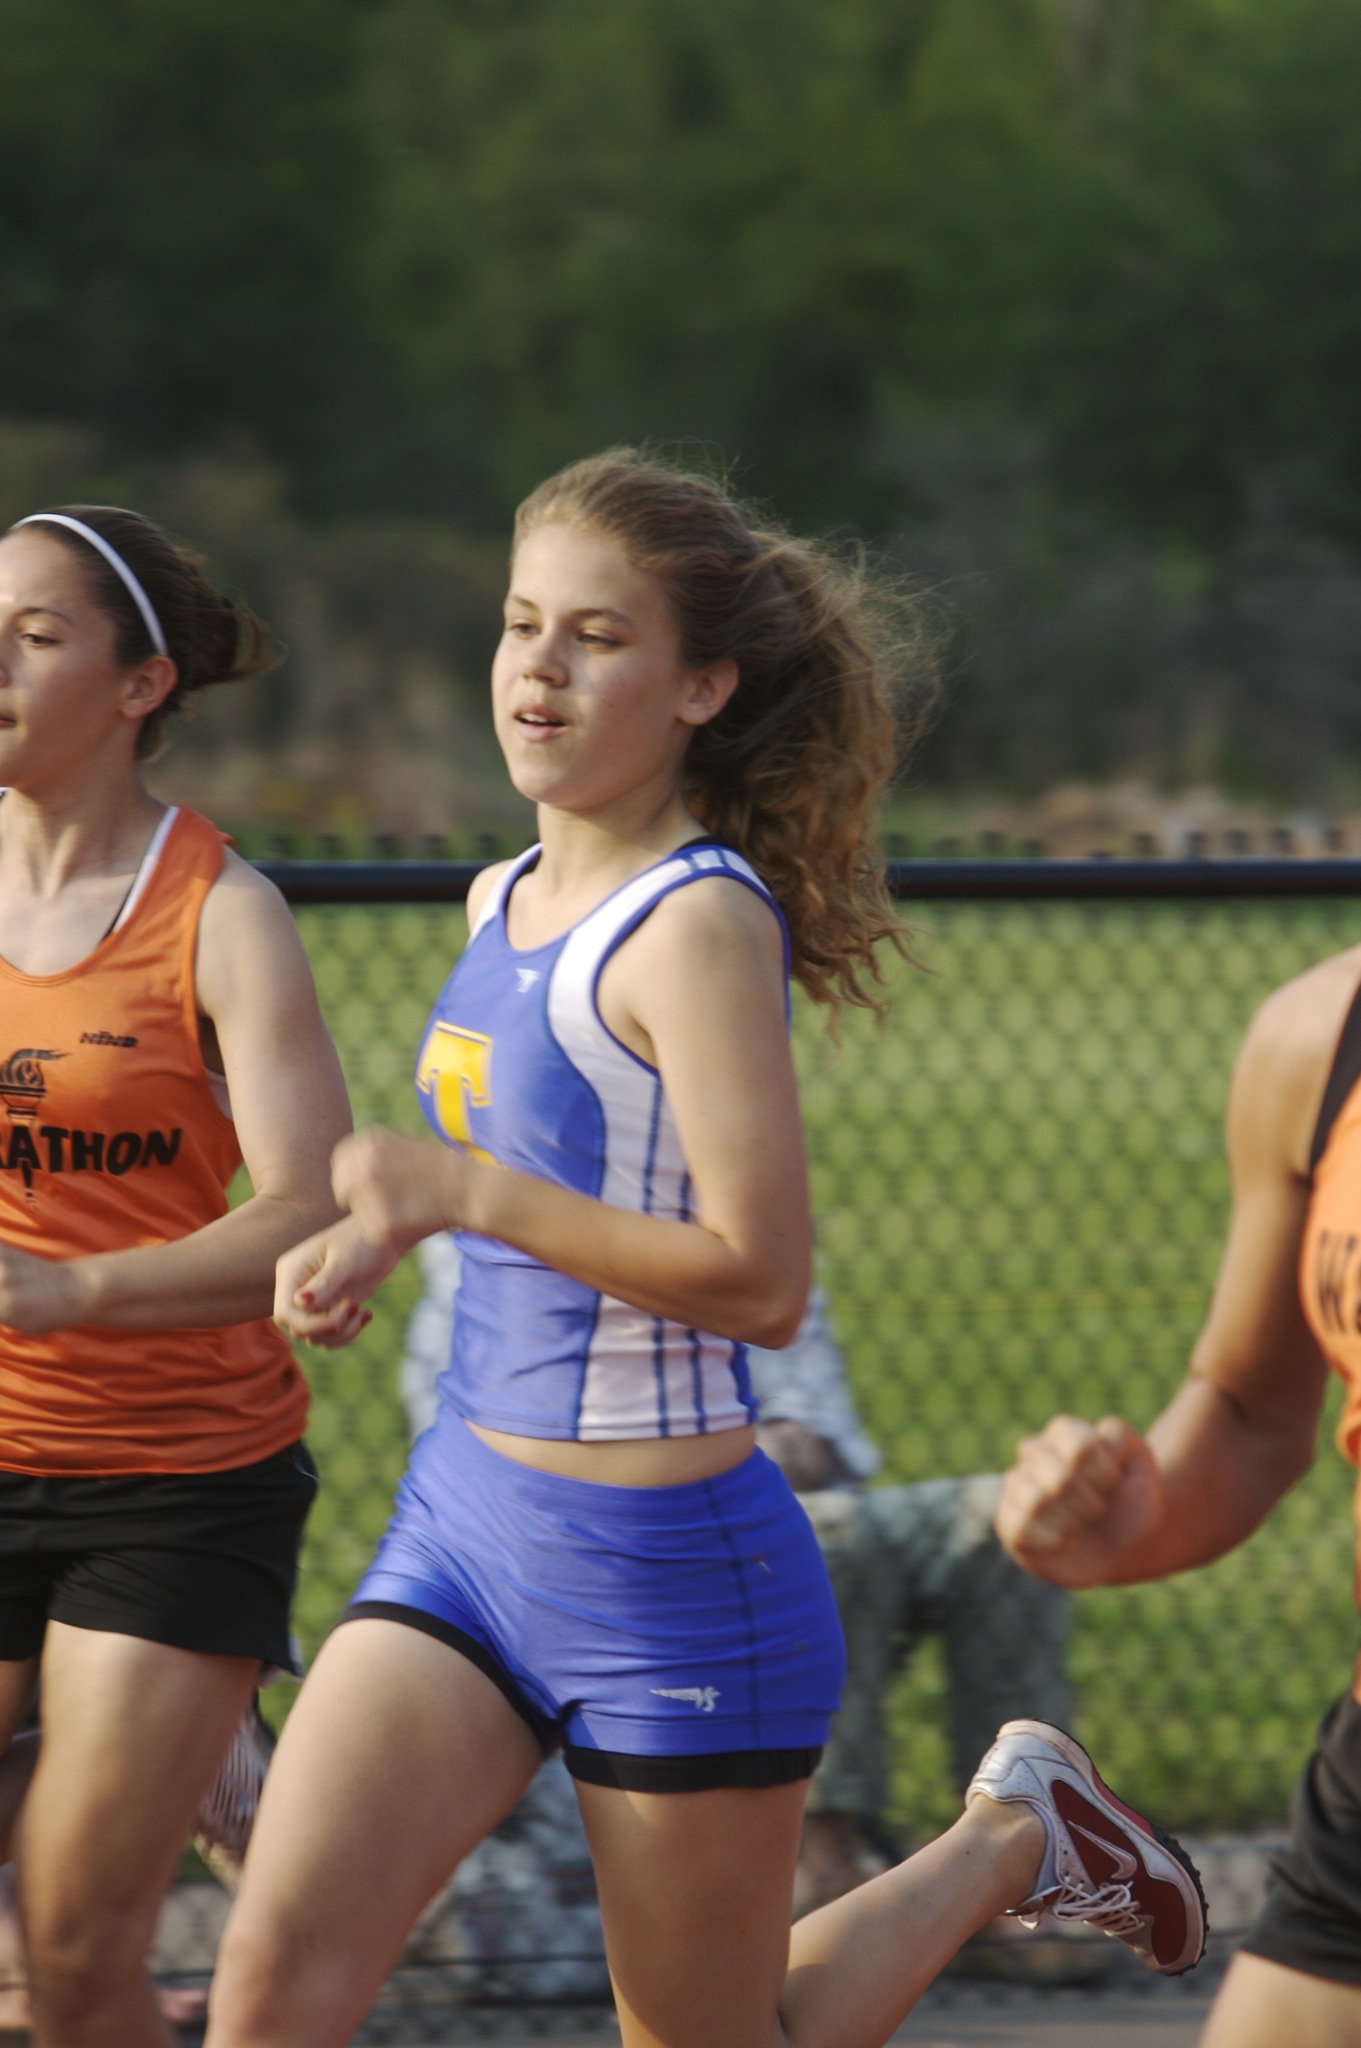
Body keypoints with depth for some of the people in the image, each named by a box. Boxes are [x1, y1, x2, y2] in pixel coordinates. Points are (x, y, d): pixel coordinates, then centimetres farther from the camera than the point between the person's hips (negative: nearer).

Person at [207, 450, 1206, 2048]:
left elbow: (760, 1279, -23)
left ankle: (1007, 1839, 32)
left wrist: (470, 1191, -27)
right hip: (463, 1514, 7)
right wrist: (375, 1242, 9)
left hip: (664, 1561, -7)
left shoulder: (700, 925, -16)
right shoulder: (503, 903, 9)